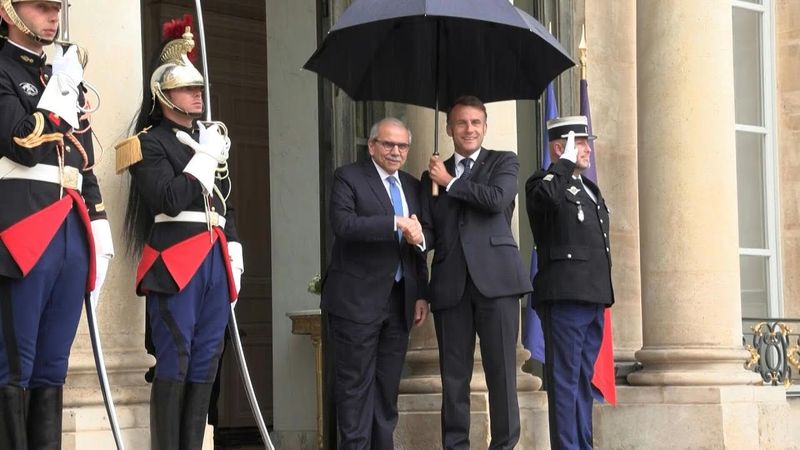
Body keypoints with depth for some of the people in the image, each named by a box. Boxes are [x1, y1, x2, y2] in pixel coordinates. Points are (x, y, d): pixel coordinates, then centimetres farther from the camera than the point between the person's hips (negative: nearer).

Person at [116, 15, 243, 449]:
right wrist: (205, 157, -9)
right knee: (173, 363, -8)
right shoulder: (150, 143, -2)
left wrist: (234, 251, 15)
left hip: (215, 258, 7)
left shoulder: (210, 139, 22)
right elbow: (169, 200, -16)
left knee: (205, 364, 6)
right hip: (175, 260, -7)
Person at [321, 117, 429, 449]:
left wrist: (421, 294, 11)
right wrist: (396, 223, -24)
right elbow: (343, 223, -20)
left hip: (399, 300, 6)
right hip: (358, 299, -6)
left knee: (388, 385, 7)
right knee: (356, 384, -4)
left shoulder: (412, 186, 16)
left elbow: (418, 246, 18)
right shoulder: (348, 178, -3)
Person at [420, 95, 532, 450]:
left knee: (501, 369, -4)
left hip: (494, 276, -3)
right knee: (453, 374, 4)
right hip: (450, 283, 3)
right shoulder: (433, 176, 19)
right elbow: (428, 231, 13)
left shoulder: (503, 163, 10)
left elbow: (497, 199, -10)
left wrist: (450, 182, 1)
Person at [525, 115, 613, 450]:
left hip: (594, 297, 8)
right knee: (565, 380, -8)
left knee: (583, 380, 11)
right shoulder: (544, 184, -3)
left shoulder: (590, 190, 22)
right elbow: (548, 196, -30)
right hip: (565, 296, -8)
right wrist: (566, 162, -16)